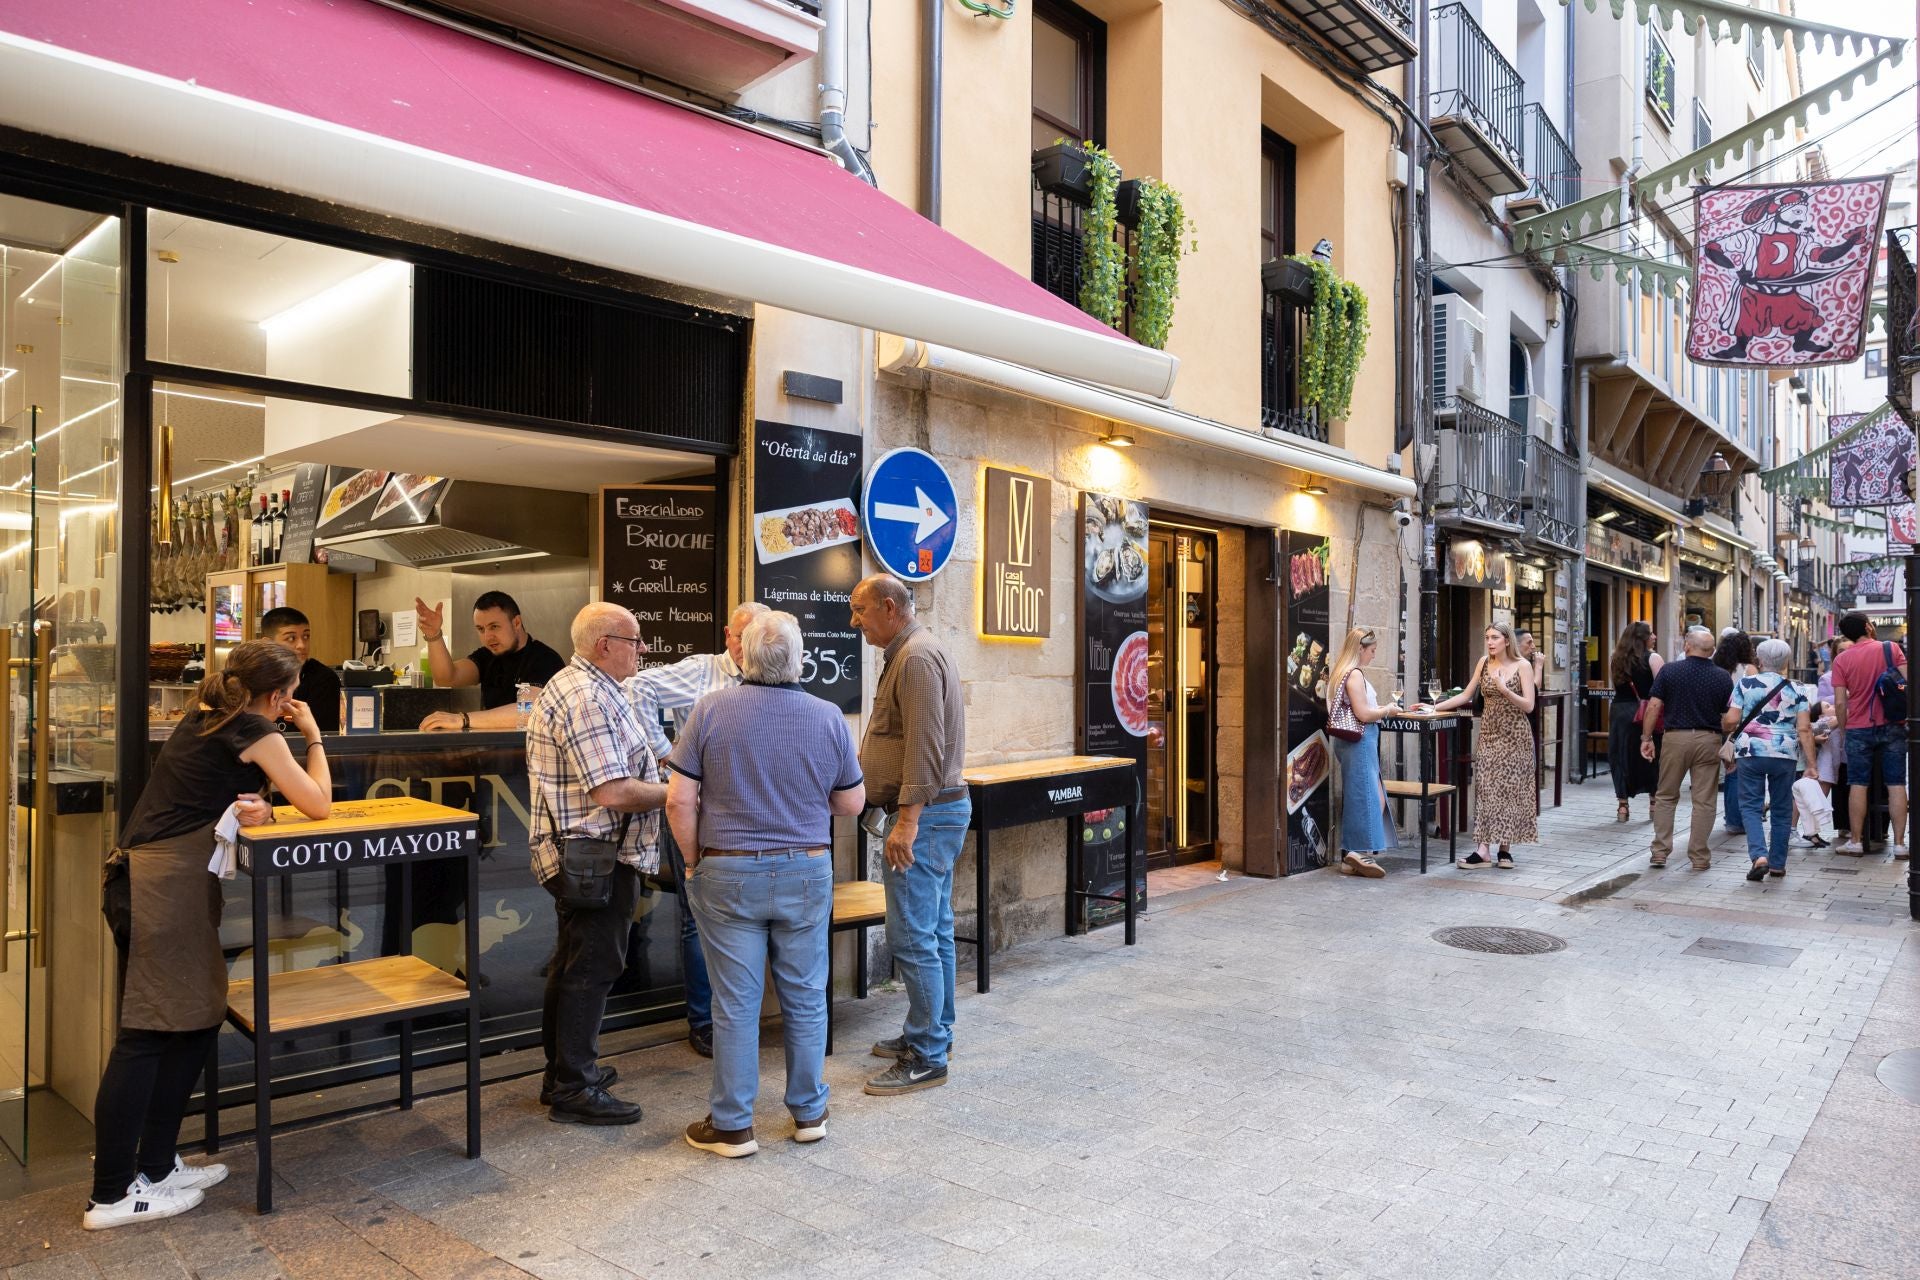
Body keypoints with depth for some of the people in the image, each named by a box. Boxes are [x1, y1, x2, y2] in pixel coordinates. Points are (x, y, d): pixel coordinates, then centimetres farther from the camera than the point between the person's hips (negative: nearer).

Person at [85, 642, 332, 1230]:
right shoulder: (253, 730, -10)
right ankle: (112, 1196, 2)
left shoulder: (206, 718, 16)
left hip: (141, 874, 9)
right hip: (168, 883, -9)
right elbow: (318, 805, -6)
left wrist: (257, 810, -2)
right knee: (147, 1033, -5)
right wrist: (312, 735, 5)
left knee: (195, 1023, 14)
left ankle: (156, 1165, 22)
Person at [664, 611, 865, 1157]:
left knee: (736, 1004, 7)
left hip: (729, 874, -1)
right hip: (807, 873, 2)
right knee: (805, 999, 14)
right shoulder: (828, 717, -5)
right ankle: (809, 1112, 26)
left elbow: (679, 800, -10)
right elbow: (852, 803, 3)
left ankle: (732, 1125, 18)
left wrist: (694, 862, 4)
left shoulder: (712, 710, -10)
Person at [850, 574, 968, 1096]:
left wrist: (908, 818, -25)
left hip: (926, 813, -11)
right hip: (936, 811, 11)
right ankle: (935, 1032, 28)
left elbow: (925, 746, -23)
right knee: (934, 930, 17)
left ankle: (926, 1058, 0)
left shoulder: (916, 658, -16)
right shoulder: (908, 654, 18)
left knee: (912, 937, -7)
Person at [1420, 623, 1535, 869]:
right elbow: (1465, 695, 9)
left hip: (1515, 735, -3)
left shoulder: (1522, 665, -4)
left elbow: (1528, 706, -9)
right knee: (1485, 787, -4)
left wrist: (1504, 689, -22)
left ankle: (1505, 849, 8)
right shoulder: (1484, 662, 6)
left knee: (1510, 788, 0)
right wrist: (1434, 707, 1)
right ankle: (1483, 849, -7)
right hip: (1489, 733, 3)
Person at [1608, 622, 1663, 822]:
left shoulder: (1617, 659, 8)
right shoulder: (1652, 658, -6)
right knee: (1652, 758, 10)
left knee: (1622, 758, 7)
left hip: (1620, 711, 3)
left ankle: (1623, 806, 6)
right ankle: (1655, 804, 16)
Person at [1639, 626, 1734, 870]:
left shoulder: (1669, 671, -3)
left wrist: (1646, 737, 0)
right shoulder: (1723, 678, 0)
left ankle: (1660, 852, 8)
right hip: (1708, 740, 0)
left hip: (1675, 738, 0)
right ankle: (1699, 857, 9)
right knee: (1704, 801, 6)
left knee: (1666, 796, 11)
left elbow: (1653, 706, -6)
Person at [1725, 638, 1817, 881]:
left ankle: (1759, 855, -15)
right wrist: (1811, 765, 0)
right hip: (1786, 755, 2)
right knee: (1781, 809, 13)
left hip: (1751, 752, -2)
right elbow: (1804, 729, -1)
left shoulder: (1745, 684, 1)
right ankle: (1778, 863, 18)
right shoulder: (1797, 690, 5)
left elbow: (1730, 721, -4)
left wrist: (1723, 725, 19)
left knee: (1750, 806, 4)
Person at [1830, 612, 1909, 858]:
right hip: (1892, 727, 0)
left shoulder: (1841, 660, -2)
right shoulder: (1891, 649, -3)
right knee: (1896, 785, 4)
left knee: (1858, 785, 5)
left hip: (1858, 729, 0)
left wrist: (1842, 731, 8)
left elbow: (1840, 703, -4)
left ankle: (1855, 841, 9)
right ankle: (1899, 843, 4)